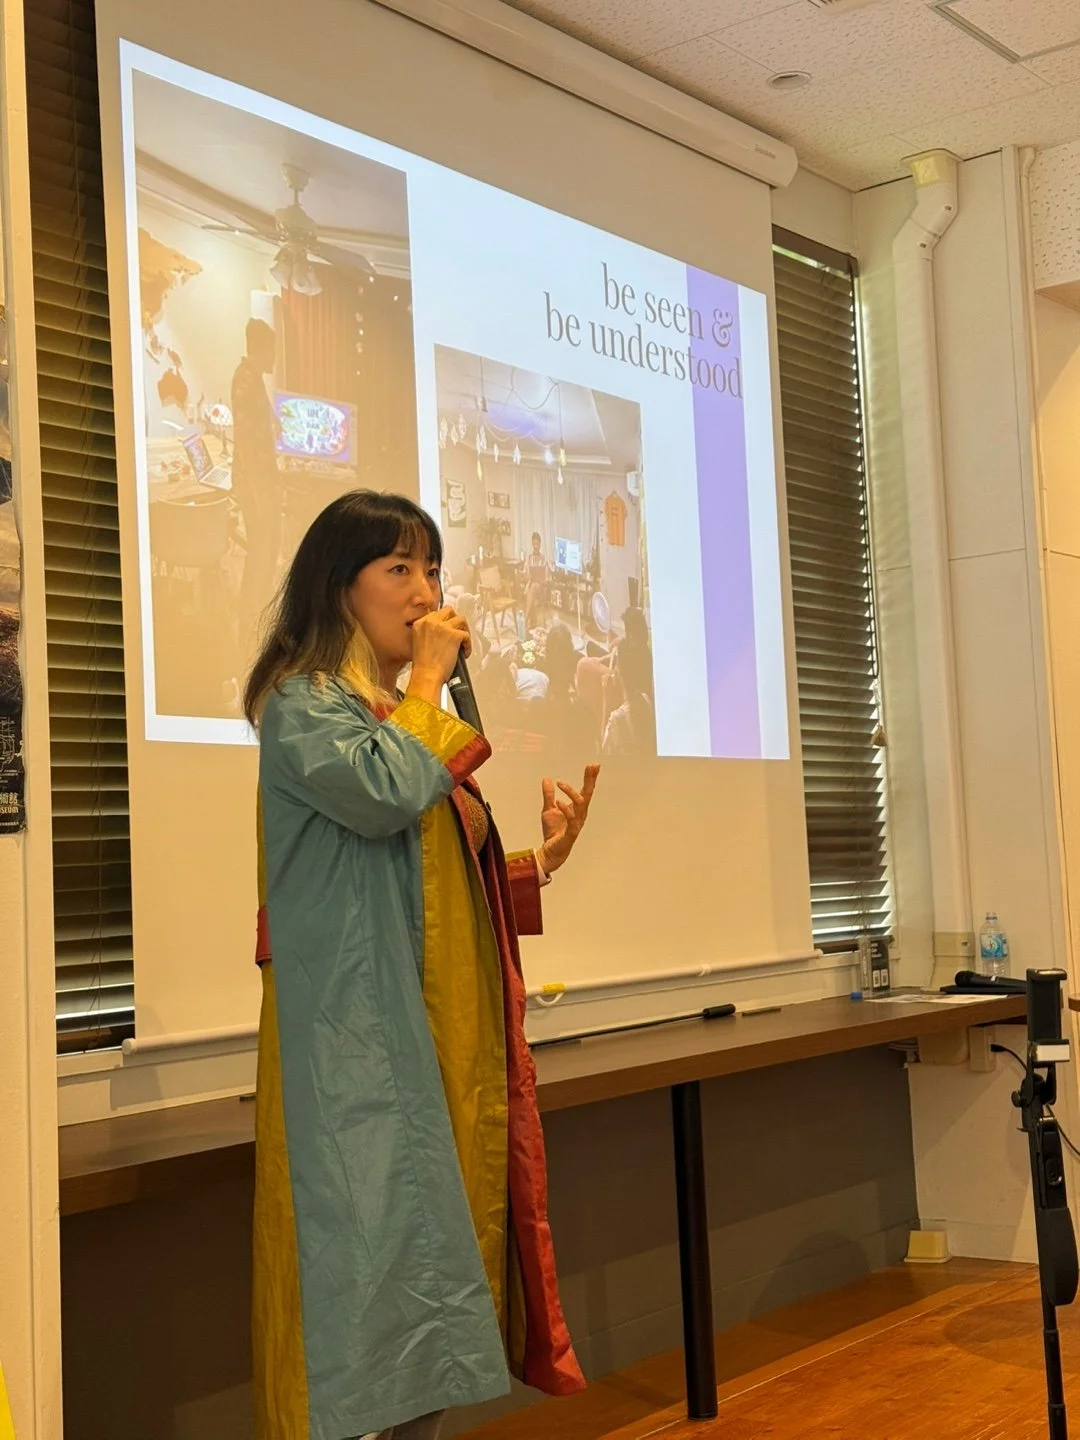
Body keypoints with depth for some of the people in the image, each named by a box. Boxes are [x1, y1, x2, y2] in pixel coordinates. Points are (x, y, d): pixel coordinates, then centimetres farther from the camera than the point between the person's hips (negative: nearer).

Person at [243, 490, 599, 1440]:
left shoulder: (417, 722, 21)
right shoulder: (303, 703, -3)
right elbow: (381, 793, -23)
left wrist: (540, 862, 4)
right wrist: (428, 683, -8)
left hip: (452, 1031, 8)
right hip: (360, 1036, -8)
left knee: (444, 1237, 7)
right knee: (371, 1234, -11)